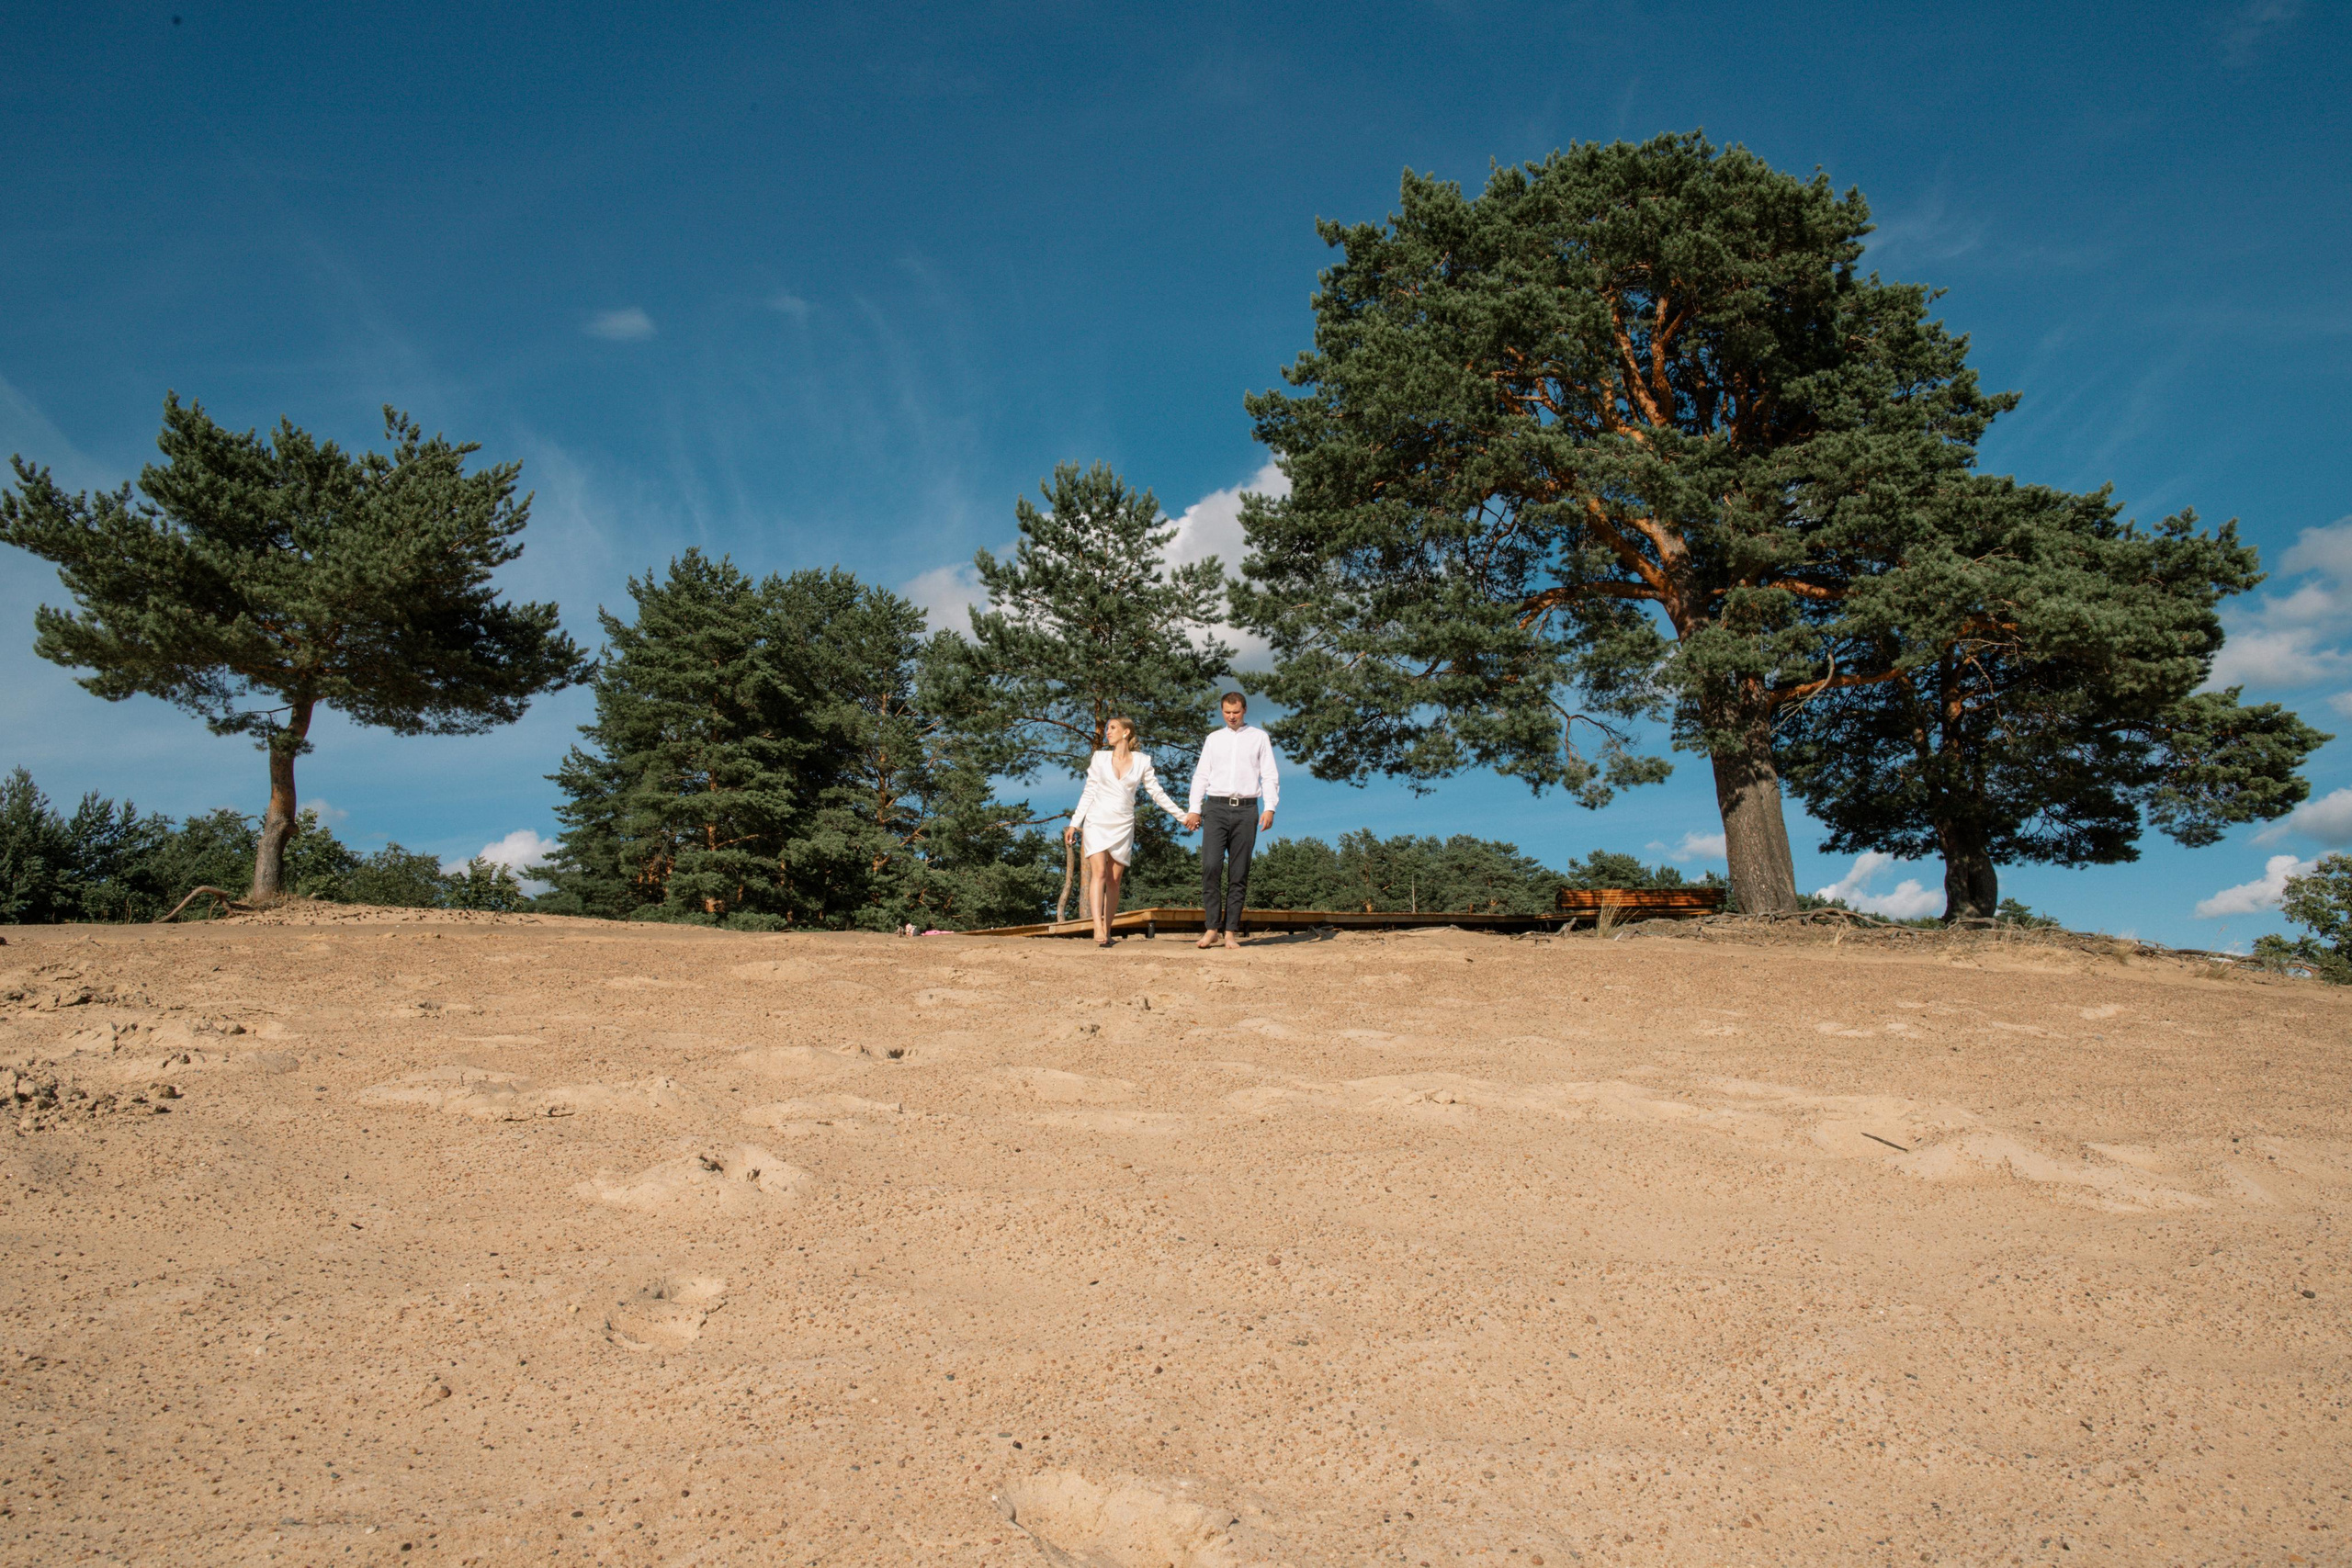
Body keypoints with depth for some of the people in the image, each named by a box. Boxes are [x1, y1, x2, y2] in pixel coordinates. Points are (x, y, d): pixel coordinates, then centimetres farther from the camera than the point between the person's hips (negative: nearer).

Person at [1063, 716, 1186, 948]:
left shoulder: (1142, 761, 6)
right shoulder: (1099, 758, 7)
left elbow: (1157, 793, 11)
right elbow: (1089, 792, 10)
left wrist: (1182, 816, 10)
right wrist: (1074, 824, 6)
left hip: (1123, 825, 1)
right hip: (1097, 822, -1)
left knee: (1114, 880, 0)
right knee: (1099, 872, -16)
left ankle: (1107, 931, 5)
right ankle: (1097, 927, -26)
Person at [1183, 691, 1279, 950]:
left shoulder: (1259, 737, 11)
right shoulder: (1213, 739, 15)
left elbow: (1270, 776, 6)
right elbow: (1201, 775, 13)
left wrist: (1270, 807, -7)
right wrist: (1194, 809, 3)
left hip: (1246, 809, -1)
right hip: (1216, 807, 1)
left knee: (1239, 874, 0)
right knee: (1210, 866, -13)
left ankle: (1231, 932, 2)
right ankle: (1211, 928, -8)